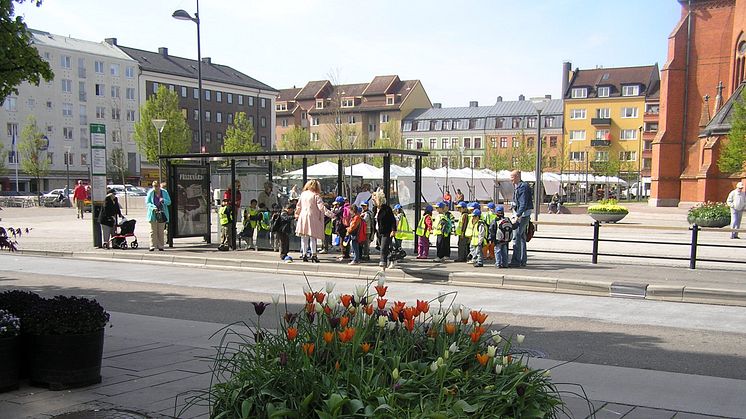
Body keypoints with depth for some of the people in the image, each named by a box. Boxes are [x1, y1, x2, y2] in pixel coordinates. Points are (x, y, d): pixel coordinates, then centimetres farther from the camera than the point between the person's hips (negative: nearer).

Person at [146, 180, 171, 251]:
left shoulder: (164, 192, 5)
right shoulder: (150, 192, 0)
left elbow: (169, 202, 8)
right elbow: (147, 202, 0)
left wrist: (164, 200, -13)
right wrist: (153, 207, -18)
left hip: (162, 213, 1)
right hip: (153, 214, -1)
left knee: (161, 231, 4)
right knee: (153, 230, -2)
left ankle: (160, 246, 9)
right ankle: (152, 246, 1)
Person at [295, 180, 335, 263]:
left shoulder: (303, 194, 9)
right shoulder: (316, 195, -7)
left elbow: (298, 206, 17)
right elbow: (321, 207, -14)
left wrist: (297, 214, 33)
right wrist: (331, 214, -14)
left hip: (303, 217, 5)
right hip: (312, 218, -5)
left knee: (304, 237, 8)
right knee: (312, 237, 1)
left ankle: (304, 254, 8)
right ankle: (313, 254, -3)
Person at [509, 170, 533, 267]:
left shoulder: (523, 187, -15)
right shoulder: (517, 187, 16)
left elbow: (523, 204, -23)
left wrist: (517, 217, -27)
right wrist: (515, 216, 20)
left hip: (523, 215, -11)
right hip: (519, 215, 11)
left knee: (516, 237, -13)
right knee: (521, 237, 14)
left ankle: (516, 261, -13)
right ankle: (523, 260, 21)